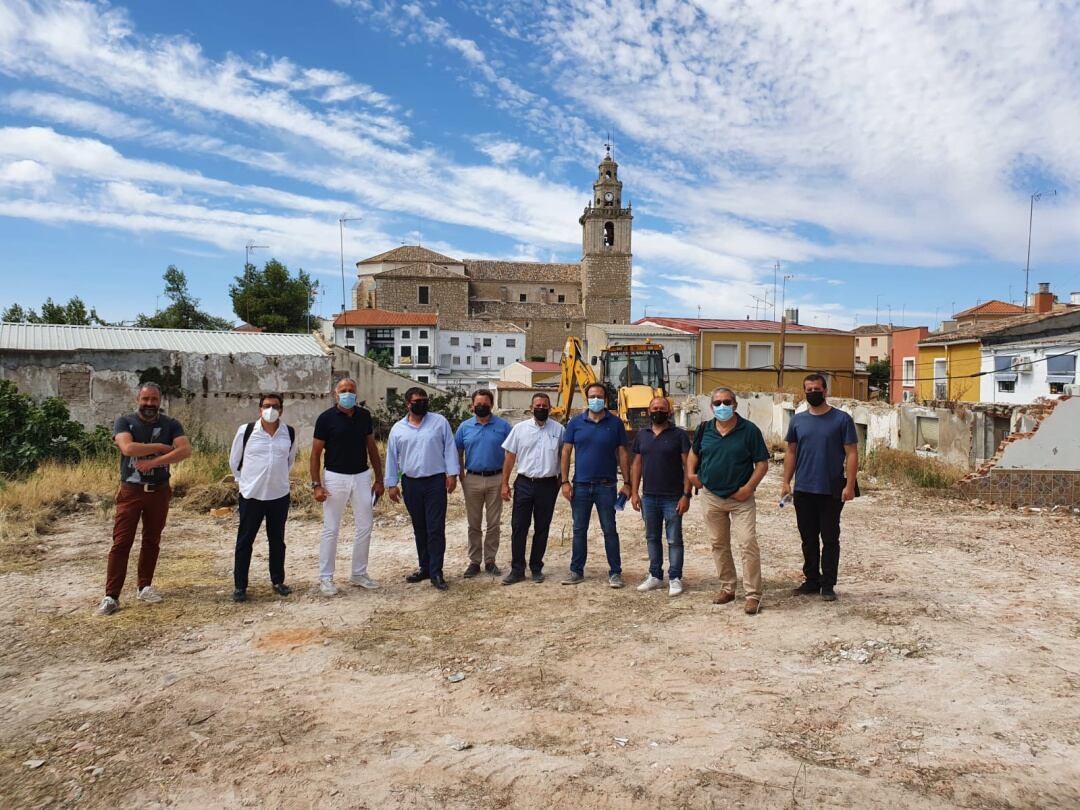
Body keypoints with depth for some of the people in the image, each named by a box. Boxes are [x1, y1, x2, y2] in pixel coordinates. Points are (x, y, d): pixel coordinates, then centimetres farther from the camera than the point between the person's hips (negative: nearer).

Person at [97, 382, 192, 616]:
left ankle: (144, 586, 25)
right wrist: (161, 447, -15)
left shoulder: (170, 424, 0)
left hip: (159, 491, 2)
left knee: (152, 541, 11)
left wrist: (154, 462, -21)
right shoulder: (124, 421, -3)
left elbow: (186, 450, -15)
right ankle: (111, 596, 0)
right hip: (131, 491, -2)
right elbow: (128, 448, -22)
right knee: (121, 543, -3)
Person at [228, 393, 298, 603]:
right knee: (245, 541, 4)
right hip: (251, 496, -2)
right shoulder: (246, 431, -9)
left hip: (280, 495, 2)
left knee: (277, 540, 13)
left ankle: (278, 581, 27)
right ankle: (239, 586, 15)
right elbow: (234, 461, 5)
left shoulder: (289, 433, -2)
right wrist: (245, 481, 9)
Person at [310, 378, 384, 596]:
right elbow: (316, 453, -5)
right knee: (331, 529, 2)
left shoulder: (364, 415, 3)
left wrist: (379, 478, 7)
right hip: (335, 478, -4)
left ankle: (359, 574, 22)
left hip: (362, 476, 4)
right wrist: (316, 484, -12)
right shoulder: (326, 418, -8)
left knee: (364, 527, 9)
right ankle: (326, 578, 13)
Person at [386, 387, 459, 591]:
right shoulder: (398, 428, 6)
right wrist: (391, 484, 6)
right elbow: (392, 457, 9)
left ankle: (436, 572, 1)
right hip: (411, 484, 3)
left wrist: (452, 474, -8)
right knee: (419, 528, 12)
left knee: (436, 528, -4)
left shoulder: (439, 422, 0)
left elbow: (449, 448, -1)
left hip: (435, 482, -3)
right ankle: (424, 567, 24)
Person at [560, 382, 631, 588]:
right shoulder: (576, 422, 3)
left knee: (610, 530, 3)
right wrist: (565, 481, -3)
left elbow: (622, 454, 2)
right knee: (579, 530, 10)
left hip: (606, 485, -1)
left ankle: (615, 572, 12)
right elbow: (566, 452, 3)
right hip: (580, 485, 2)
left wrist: (627, 483, -1)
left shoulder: (615, 423, 1)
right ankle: (576, 571, 20)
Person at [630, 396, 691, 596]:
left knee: (674, 540, 3)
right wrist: (634, 493, 4)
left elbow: (687, 466, -6)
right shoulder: (642, 435, 9)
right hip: (649, 497, 4)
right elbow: (636, 465, 11)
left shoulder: (679, 435, -4)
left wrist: (686, 495, -12)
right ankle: (655, 576, 25)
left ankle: (675, 579, 13)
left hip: (673, 498, -4)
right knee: (652, 538, 13)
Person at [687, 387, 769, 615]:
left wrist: (748, 487, -16)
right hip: (711, 496, 4)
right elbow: (694, 451, 20)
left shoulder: (749, 430, -8)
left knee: (748, 544, -10)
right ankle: (727, 587, 27)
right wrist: (691, 473, 5)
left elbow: (762, 463, -7)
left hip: (741, 498, -4)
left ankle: (753, 594, -2)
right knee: (719, 544, 12)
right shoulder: (704, 429, 3)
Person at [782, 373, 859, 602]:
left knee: (830, 539, 4)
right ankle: (811, 580, 23)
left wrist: (849, 485, -13)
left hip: (831, 491, -3)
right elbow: (791, 452, 10)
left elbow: (851, 453, -6)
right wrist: (786, 482, 4)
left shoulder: (842, 419, -4)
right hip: (803, 490, 4)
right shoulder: (797, 420, 6)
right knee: (808, 538, 12)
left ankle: (828, 585, 13)